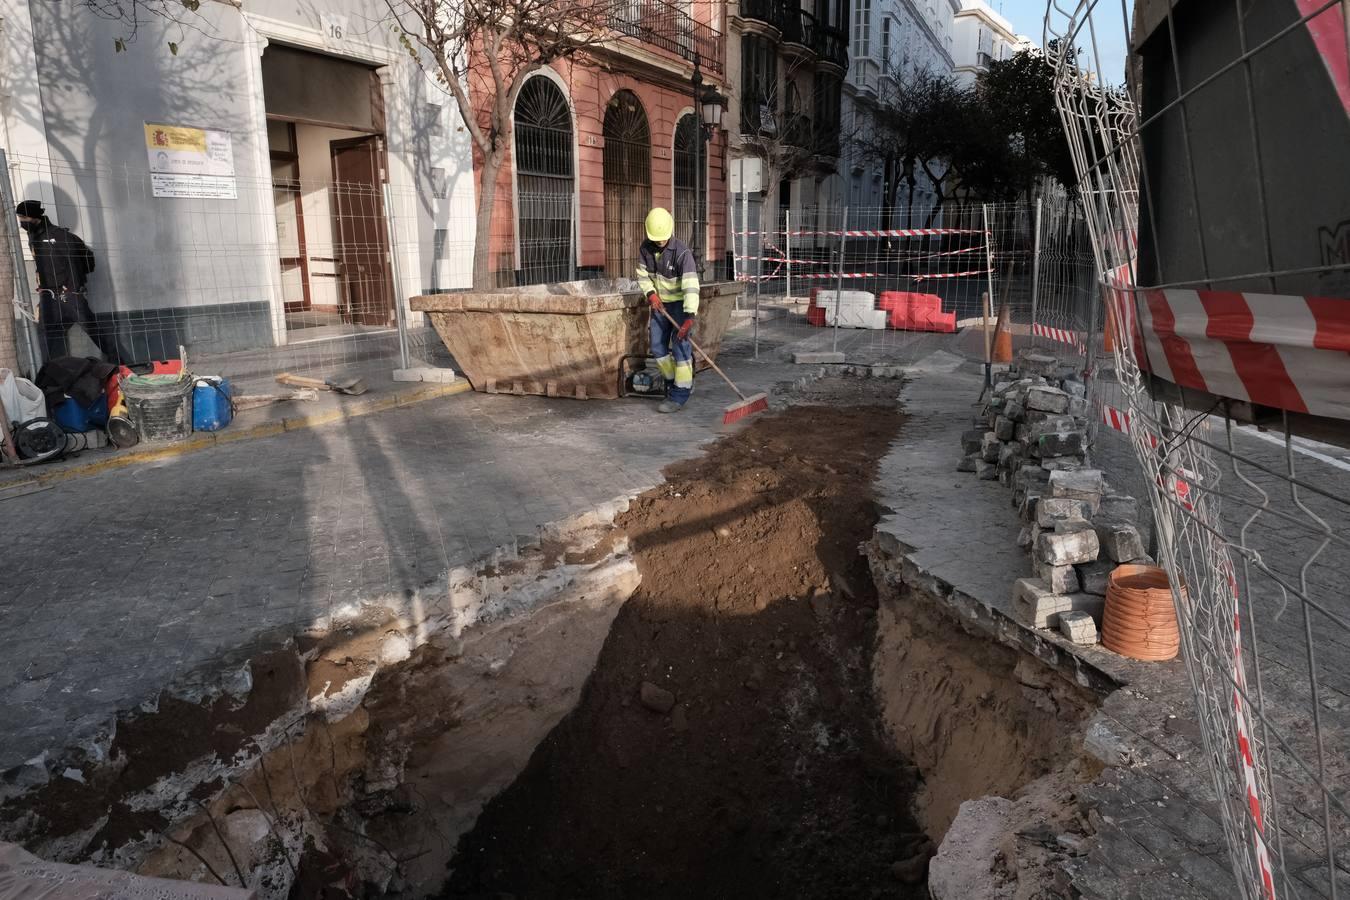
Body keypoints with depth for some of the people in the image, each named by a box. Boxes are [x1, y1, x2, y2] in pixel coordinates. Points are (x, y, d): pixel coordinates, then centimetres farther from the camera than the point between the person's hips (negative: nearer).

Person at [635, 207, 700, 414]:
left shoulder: (682, 252, -26)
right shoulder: (645, 249, -6)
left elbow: (691, 286, -33)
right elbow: (642, 275, 8)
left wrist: (690, 318, -41)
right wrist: (651, 294, -12)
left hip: (681, 304, -6)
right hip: (660, 303, 6)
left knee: (680, 347, -10)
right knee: (658, 348, 8)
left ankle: (680, 394, -4)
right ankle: (674, 382, 27)